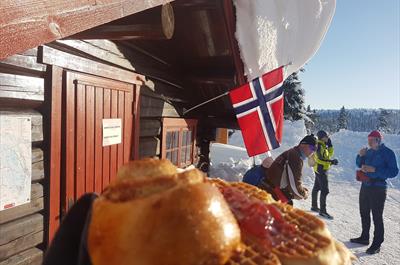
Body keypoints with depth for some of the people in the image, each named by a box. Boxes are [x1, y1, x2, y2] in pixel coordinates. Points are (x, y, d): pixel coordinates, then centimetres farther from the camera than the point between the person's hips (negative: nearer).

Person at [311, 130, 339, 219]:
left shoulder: (324, 145, 13)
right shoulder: (319, 145, -17)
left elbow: (330, 154, 15)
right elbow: (319, 159, -23)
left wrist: (330, 145, 7)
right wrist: (331, 162, -25)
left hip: (322, 169, 10)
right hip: (321, 169, -10)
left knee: (316, 187, 17)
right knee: (325, 190, -11)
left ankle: (314, 206, 29)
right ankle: (322, 211, -7)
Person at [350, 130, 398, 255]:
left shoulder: (388, 153, -10)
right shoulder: (369, 151, 8)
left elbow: (393, 172, -14)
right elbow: (360, 165, 18)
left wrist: (375, 170, -23)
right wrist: (360, 156, -1)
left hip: (378, 188, -7)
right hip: (365, 186, 7)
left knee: (377, 216, -3)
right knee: (364, 213, 16)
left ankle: (377, 244, 8)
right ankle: (364, 237, 31)